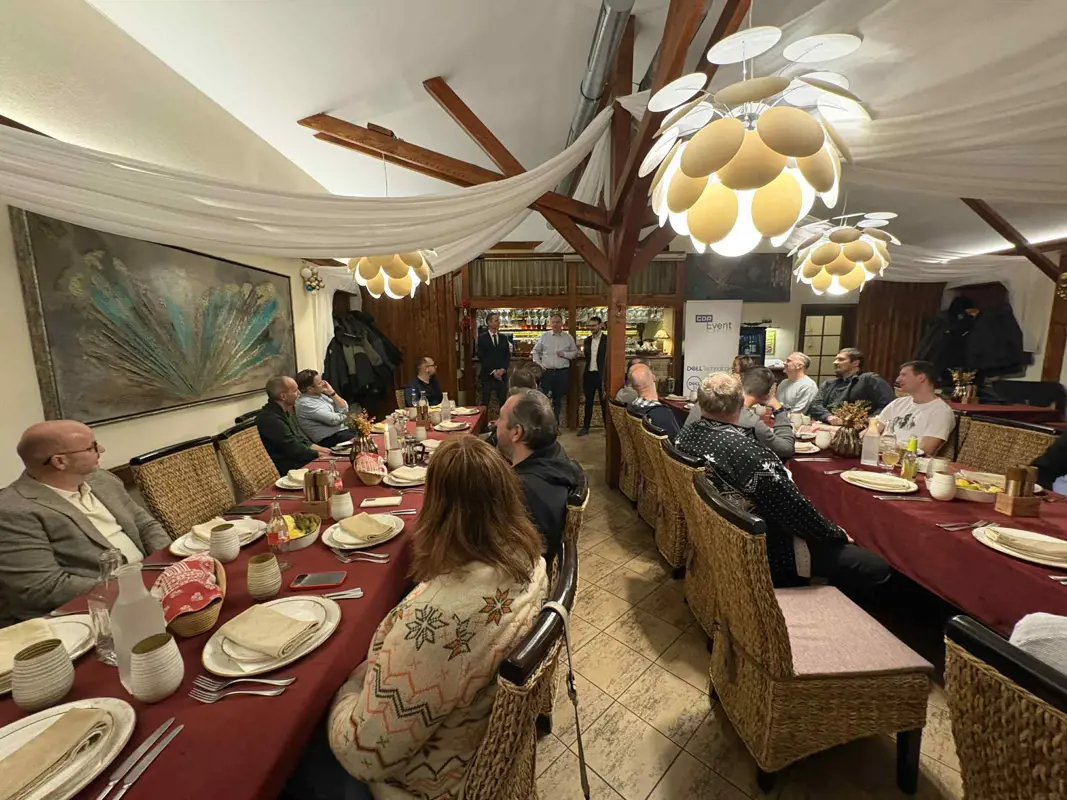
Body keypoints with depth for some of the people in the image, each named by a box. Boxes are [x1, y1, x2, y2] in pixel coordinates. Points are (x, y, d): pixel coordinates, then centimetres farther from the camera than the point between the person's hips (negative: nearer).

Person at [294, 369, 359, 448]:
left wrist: (332, 393, 0)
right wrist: (344, 416, 1)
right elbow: (333, 420, -20)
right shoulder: (305, 403, -14)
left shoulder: (320, 395, 11)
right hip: (328, 439, -8)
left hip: (341, 430, 9)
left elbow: (344, 409, 10)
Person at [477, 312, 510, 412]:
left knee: (503, 402, 3)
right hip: (488, 375, -3)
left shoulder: (503, 337, 12)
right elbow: (481, 357, -7)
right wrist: (493, 371, -12)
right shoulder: (482, 337, 0)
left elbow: (508, 355, 8)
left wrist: (502, 370, -8)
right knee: (485, 402, 0)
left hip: (502, 375, 3)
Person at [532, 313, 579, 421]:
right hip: (547, 372, 0)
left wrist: (564, 354, -8)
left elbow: (575, 353, 9)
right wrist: (538, 363, 0)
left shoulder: (568, 337, 4)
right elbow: (536, 351, 12)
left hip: (562, 372, 1)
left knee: (558, 399, 10)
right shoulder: (544, 336, 4)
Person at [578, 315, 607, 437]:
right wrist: (584, 374, 10)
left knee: (604, 402, 5)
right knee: (588, 402, 11)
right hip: (589, 374, 5)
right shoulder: (587, 340, 10)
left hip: (602, 375, -4)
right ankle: (585, 427, 20)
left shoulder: (607, 339, -5)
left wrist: (606, 376, -15)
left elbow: (609, 358, -8)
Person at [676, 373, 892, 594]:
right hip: (762, 548, -9)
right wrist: (836, 533, -6)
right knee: (876, 568, -2)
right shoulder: (743, 450, -33)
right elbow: (792, 505, -24)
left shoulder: (687, 434, -5)